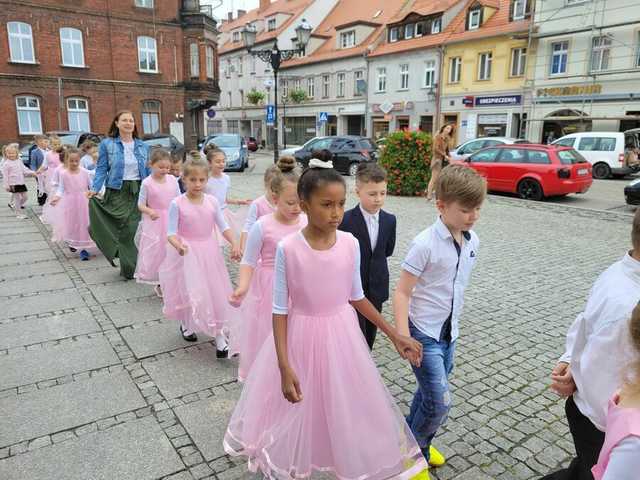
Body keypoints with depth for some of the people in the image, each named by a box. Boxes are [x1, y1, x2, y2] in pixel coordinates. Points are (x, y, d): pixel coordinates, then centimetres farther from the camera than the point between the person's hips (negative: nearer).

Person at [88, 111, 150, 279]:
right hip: (117, 191, -2)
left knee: (131, 229, 3)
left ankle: (128, 266, 20)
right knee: (124, 230, -3)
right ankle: (130, 268, 11)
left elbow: (148, 171, 13)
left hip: (138, 191, 3)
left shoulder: (143, 146, 10)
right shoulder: (107, 144, 2)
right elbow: (102, 169, 0)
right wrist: (95, 188, -13)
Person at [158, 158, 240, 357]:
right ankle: (185, 325, 40)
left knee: (216, 292, 3)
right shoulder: (177, 204, -11)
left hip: (209, 253, 3)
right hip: (187, 254, -2)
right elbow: (171, 232, -12)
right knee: (190, 292, 8)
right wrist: (178, 245, -33)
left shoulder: (212, 201, -3)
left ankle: (220, 337, 12)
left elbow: (223, 226, 1)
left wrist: (234, 244, -14)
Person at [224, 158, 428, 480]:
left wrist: (394, 335, 5)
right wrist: (284, 367, -16)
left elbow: (356, 297, 5)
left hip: (341, 336, 3)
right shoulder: (288, 249, -18)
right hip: (301, 339, -2)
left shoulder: (350, 244, -8)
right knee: (296, 419, 14)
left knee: (347, 411, 16)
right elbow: (280, 310, -11)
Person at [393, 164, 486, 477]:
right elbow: (402, 293, -19)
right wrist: (403, 338, -25)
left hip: (449, 333, 7)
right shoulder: (426, 244, -21)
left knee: (428, 393, 20)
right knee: (439, 402, -5)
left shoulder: (472, 241, 0)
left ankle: (414, 440, 44)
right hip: (424, 334, -6)